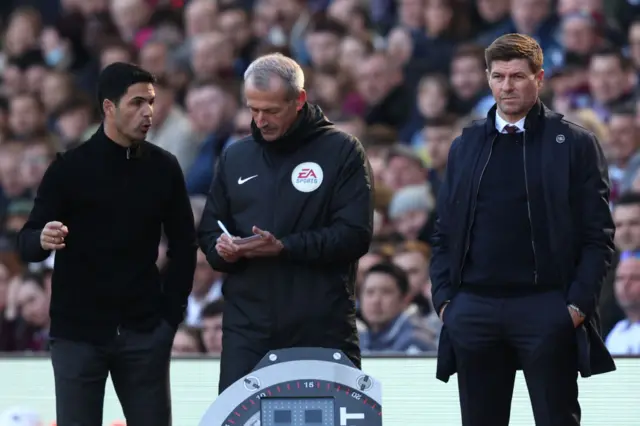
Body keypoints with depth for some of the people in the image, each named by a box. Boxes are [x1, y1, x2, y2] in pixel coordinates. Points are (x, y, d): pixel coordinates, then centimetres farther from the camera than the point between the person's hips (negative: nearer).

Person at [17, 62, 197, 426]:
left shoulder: (164, 168, 3)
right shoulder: (70, 168, -4)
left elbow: (184, 244, 10)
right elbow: (28, 242, -4)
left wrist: (172, 311, 3)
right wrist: (43, 240, -27)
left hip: (143, 332, 2)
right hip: (78, 332, -2)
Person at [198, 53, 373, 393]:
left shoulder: (341, 151, 1)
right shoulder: (235, 157, 16)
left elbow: (355, 235, -7)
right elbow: (208, 230, 20)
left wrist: (284, 247, -17)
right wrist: (221, 247, -4)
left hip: (322, 328, -3)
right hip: (247, 324, 3)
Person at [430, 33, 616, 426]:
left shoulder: (575, 144, 2)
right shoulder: (466, 146, 14)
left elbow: (598, 236, -1)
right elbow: (446, 232, 15)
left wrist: (579, 303, -10)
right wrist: (444, 297, 3)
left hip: (546, 309, -4)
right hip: (474, 310, 4)